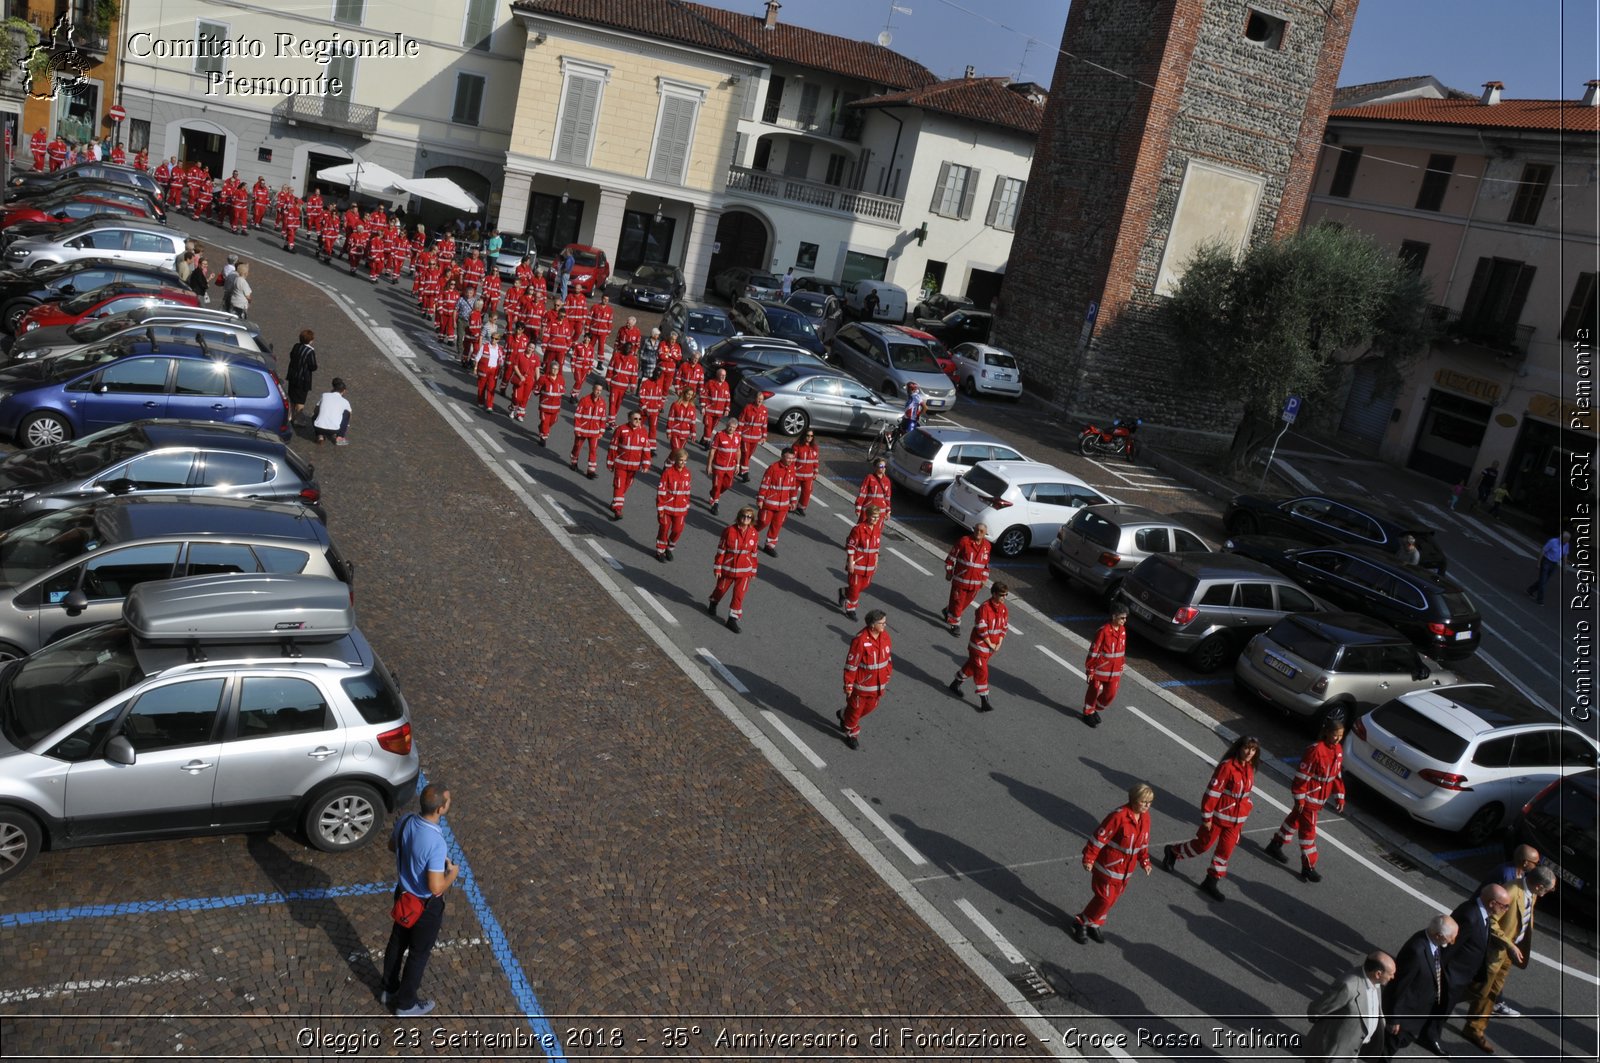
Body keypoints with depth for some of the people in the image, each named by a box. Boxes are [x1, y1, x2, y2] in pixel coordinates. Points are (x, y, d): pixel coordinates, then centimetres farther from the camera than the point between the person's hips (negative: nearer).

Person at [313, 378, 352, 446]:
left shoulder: (324, 395, 14)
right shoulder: (345, 401, 12)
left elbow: (316, 411, 26)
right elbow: (349, 416, 31)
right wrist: (347, 426, 52)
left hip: (318, 428, 2)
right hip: (334, 430, -2)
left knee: (314, 417, 36)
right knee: (346, 413, 22)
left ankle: (320, 436, 13)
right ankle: (339, 438, 17)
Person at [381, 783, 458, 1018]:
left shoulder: (405, 822, -15)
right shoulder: (436, 843, -38)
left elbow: (392, 846, 6)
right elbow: (436, 888, -32)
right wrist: (453, 873, -15)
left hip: (403, 894, 7)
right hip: (425, 905, -7)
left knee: (397, 942, 27)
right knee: (419, 953, 16)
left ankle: (390, 990, 49)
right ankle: (406, 1004, 35)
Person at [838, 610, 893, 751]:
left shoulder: (885, 636, -6)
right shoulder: (860, 641, -28)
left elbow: (888, 657, 9)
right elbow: (851, 664, -21)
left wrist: (888, 675, 16)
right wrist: (848, 686, -15)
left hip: (878, 684, 7)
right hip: (861, 684, -7)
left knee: (870, 707, 23)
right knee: (856, 708, 13)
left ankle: (844, 715, 49)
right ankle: (851, 734, 38)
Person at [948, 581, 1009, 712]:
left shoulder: (1004, 609, 1)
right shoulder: (984, 608, -23)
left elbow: (1004, 627, 8)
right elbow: (981, 629, -22)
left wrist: (999, 644, -1)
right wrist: (990, 644, -15)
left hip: (992, 646, 7)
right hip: (979, 645, -7)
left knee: (972, 666, 20)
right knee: (981, 672, -5)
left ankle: (955, 684, 39)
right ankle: (984, 701, -1)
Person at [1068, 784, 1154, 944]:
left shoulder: (1145, 817, -2)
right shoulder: (1119, 816, -26)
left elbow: (1144, 841, 14)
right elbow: (1100, 837, -21)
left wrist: (1145, 861, 10)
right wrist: (1089, 859, -18)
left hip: (1126, 869, 7)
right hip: (1109, 866, -7)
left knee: (1113, 899, 15)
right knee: (1105, 898, -1)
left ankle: (1093, 925, 34)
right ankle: (1080, 923, 20)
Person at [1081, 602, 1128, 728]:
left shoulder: (1123, 630, -1)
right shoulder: (1104, 631, -23)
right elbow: (1094, 651, -17)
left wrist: (1121, 666, 18)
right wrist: (1090, 669, -14)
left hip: (1114, 671, 6)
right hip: (1100, 669, -6)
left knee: (1110, 694, 7)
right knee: (1093, 692, 12)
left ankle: (1096, 710, 33)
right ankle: (1088, 713, 32)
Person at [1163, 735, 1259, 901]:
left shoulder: (1249, 768, 0)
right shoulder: (1227, 766, -23)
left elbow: (1249, 792, 13)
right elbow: (1213, 791, -20)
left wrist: (1245, 813, 16)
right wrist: (1207, 817, -17)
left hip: (1236, 819, 6)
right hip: (1218, 815, -6)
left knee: (1225, 851, 10)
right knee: (1203, 844, 8)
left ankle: (1212, 882, 24)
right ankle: (1172, 852, 32)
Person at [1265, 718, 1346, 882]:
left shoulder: (1338, 749, 1)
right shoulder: (1316, 750, -26)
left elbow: (1337, 775, 11)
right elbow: (1302, 775, -22)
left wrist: (1339, 797, 11)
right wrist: (1300, 798, -18)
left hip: (1320, 797, 8)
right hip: (1309, 797, -8)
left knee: (1295, 819, 22)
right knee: (1308, 830, 0)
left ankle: (1275, 845, 39)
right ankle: (1308, 867, 9)